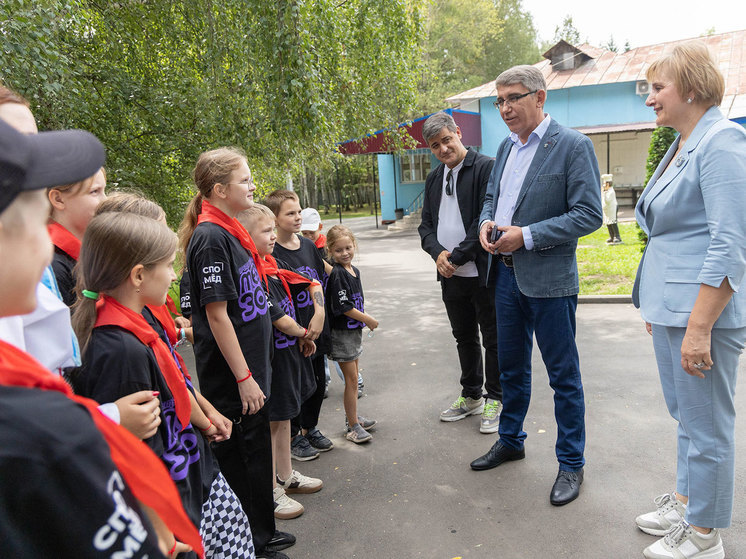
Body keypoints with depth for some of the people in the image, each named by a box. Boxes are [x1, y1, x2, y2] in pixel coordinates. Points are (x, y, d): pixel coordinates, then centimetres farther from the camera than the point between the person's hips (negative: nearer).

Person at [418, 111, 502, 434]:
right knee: (464, 338, 18)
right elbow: (426, 224, 12)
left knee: (493, 338, 7)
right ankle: (471, 397, 33)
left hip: (483, 272, -6)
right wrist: (438, 252, -8)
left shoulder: (486, 168, -9)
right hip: (450, 275, 7)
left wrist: (457, 256, -15)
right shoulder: (434, 178, 13)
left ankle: (495, 400, 23)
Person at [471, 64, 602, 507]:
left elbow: (589, 215, -15)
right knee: (512, 366, 19)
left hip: (549, 279, -7)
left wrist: (527, 235, -21)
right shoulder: (506, 146, 12)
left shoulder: (573, 146, -10)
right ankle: (511, 441, 38)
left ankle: (571, 463, 23)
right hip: (507, 273, 7)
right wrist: (486, 223, -1)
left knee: (563, 375, 6)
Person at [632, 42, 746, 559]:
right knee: (686, 415, 21)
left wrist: (699, 326, -23)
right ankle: (686, 501, 38)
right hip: (671, 307, 10)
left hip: (704, 310, -9)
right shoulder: (681, 146, 15)